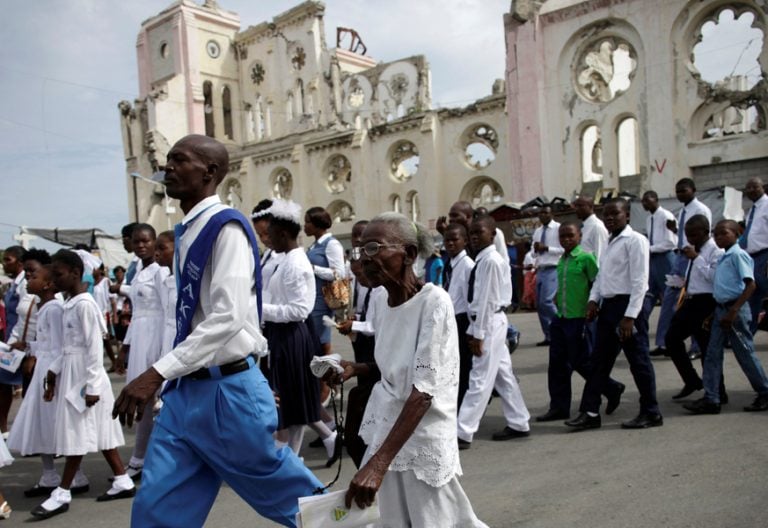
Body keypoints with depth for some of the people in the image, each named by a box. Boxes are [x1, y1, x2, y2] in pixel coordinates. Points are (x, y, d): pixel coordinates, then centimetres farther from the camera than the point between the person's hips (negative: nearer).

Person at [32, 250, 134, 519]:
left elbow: (95, 347, -18)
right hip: (71, 373, 9)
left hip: (84, 374, -9)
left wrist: (92, 385, -19)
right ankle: (123, 481, 17)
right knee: (98, 432, 11)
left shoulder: (84, 305, -16)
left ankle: (62, 494, 7)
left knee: (77, 434, -1)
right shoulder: (69, 304, 11)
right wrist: (54, 369, 10)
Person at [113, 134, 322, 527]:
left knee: (277, 489, 11)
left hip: (228, 391, -8)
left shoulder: (227, 227, -15)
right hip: (187, 389, 8)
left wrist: (157, 373, -27)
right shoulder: (186, 232, 11)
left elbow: (229, 316, -25)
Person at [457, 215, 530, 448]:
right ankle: (519, 424, 27)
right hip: (489, 323, 10)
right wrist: (473, 330, 14)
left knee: (480, 380, -6)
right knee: (503, 376, 16)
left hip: (490, 323, -10)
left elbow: (487, 300, -20)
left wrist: (478, 334, -19)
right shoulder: (482, 260, 12)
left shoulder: (491, 260, -16)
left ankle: (463, 433, -3)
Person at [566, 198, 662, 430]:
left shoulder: (635, 240, -10)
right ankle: (590, 413, 16)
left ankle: (651, 413, 16)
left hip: (626, 306, -9)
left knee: (638, 361, 2)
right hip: (607, 306, 9)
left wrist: (630, 316, -21)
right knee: (599, 361, 10)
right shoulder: (610, 243, 16)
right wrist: (593, 299, 4)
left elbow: (639, 281, -16)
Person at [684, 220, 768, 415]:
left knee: (745, 353, 3)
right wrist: (713, 313, 19)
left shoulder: (738, 255, -11)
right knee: (712, 354, 4)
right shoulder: (724, 257, 14)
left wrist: (733, 311, -24)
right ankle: (711, 400, 5)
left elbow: (751, 285, -19)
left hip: (735, 309, -9)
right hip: (721, 308, 9)